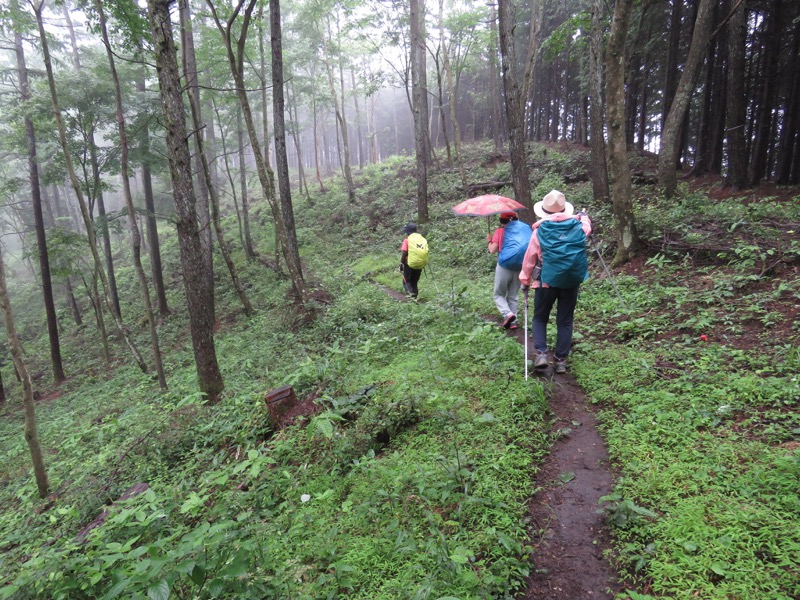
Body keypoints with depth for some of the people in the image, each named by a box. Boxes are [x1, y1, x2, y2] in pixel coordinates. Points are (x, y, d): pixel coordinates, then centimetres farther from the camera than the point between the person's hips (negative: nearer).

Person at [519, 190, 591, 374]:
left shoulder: (540, 231, -8)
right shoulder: (578, 226, -1)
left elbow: (529, 258, -4)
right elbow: (587, 227, 25)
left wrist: (525, 280, 8)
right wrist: (584, 216, 47)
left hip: (547, 281, -2)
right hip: (571, 281, 2)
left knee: (540, 318, 14)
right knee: (565, 321, 12)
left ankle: (541, 353, -2)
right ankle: (561, 360, 12)